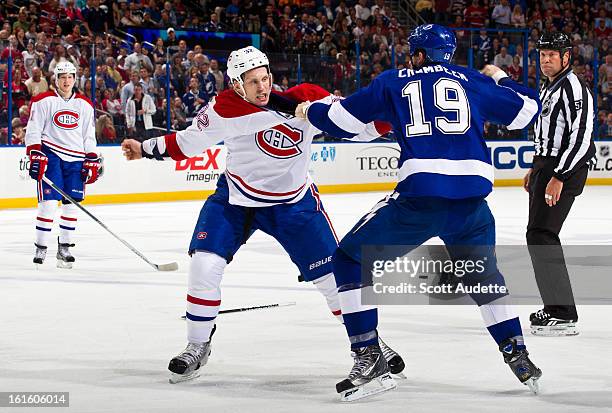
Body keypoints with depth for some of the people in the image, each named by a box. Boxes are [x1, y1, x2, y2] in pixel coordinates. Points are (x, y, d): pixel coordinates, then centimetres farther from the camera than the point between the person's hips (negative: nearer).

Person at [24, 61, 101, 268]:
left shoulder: (85, 105, 12)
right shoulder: (43, 101, 0)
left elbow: (89, 136, 15)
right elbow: (33, 130, -2)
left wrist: (92, 161, 8)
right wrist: (35, 156, -12)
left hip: (75, 159, 4)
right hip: (50, 155, -4)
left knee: (72, 203, 2)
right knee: (48, 202, -10)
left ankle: (64, 249, 11)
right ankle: (40, 249, -5)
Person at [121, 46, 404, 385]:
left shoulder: (305, 101, -21)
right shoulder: (224, 109, -18)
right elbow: (190, 140, -1)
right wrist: (146, 149, -2)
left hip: (294, 202, 0)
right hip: (235, 198, 0)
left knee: (333, 273, -3)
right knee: (204, 265, -15)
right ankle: (197, 347, 4)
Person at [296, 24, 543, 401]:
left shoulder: (393, 82, 16)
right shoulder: (473, 81, 18)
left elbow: (343, 119, 19)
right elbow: (526, 109, 25)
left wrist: (309, 111, 40)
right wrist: (501, 79, 45)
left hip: (420, 195, -3)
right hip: (473, 197, 3)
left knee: (350, 260, 12)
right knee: (484, 275, 29)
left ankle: (369, 358, 1)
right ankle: (519, 358, 22)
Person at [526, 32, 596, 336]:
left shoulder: (573, 88, -16)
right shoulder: (548, 88, 17)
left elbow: (581, 137, -23)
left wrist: (559, 177, -26)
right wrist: (535, 170, 24)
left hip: (565, 171, -11)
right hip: (547, 166, 11)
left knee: (541, 234, -16)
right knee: (540, 234, 14)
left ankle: (562, 316, -17)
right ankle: (556, 308, 23)